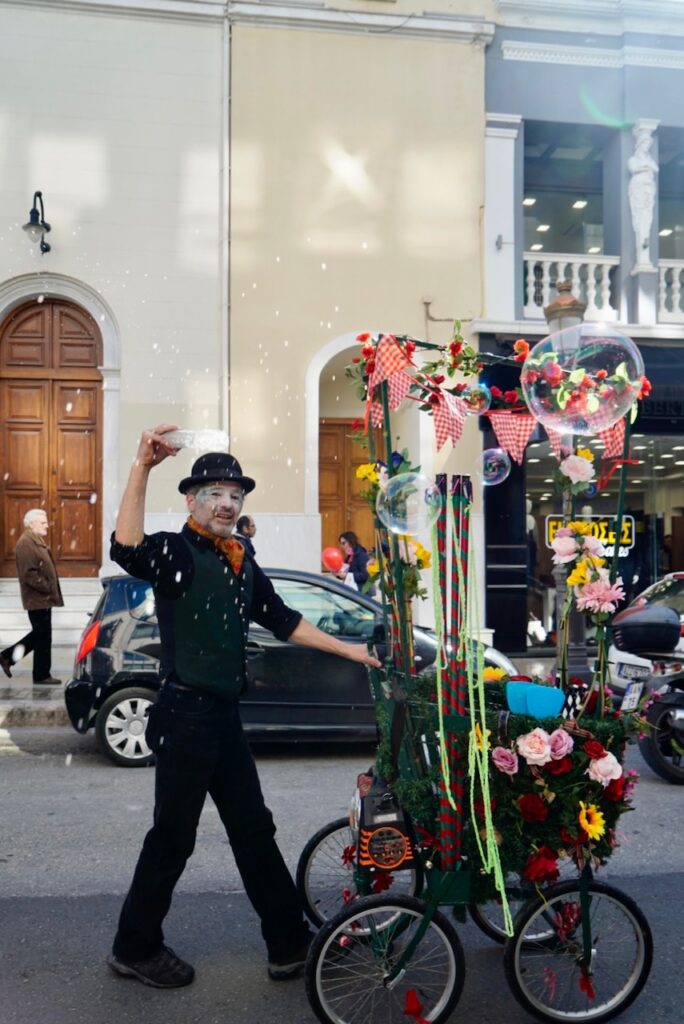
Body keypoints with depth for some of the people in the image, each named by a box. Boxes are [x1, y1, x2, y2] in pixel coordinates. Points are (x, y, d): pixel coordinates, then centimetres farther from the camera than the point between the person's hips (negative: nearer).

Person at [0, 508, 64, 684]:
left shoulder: (36, 541, 16)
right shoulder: (25, 543, -17)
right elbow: (28, 574, -24)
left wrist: (50, 590, 13)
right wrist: (48, 588, -18)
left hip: (42, 598, 10)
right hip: (38, 599, -10)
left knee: (40, 635, 17)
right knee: (43, 637, -1)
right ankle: (42, 675, 10)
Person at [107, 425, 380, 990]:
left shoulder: (243, 567, 14)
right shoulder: (176, 551, -11)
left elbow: (284, 621, 18)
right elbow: (127, 549, -33)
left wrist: (349, 650, 16)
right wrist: (143, 467, -41)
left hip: (224, 716, 8)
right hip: (184, 715, -8)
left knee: (254, 830, 14)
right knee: (173, 837, 4)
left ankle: (290, 944, 25)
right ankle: (136, 948, 24)